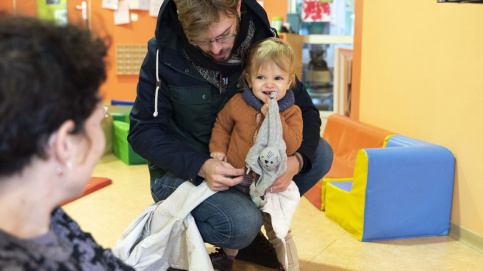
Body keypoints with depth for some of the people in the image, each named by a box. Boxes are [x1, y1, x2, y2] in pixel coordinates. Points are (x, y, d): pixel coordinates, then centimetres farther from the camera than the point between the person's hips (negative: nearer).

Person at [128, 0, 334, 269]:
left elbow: (306, 110, -5)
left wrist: (297, 160, -26)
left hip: (240, 161, 5)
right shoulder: (164, 53, -20)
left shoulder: (262, 40, -12)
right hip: (182, 169, -5)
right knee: (241, 225, -31)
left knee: (320, 154, -11)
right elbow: (143, 132, -15)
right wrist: (200, 166, -31)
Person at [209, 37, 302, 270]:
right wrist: (218, 148, -5)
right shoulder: (237, 103, -9)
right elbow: (222, 125, 8)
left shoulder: (292, 112, -13)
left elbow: (292, 146, -24)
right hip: (235, 178, 3)